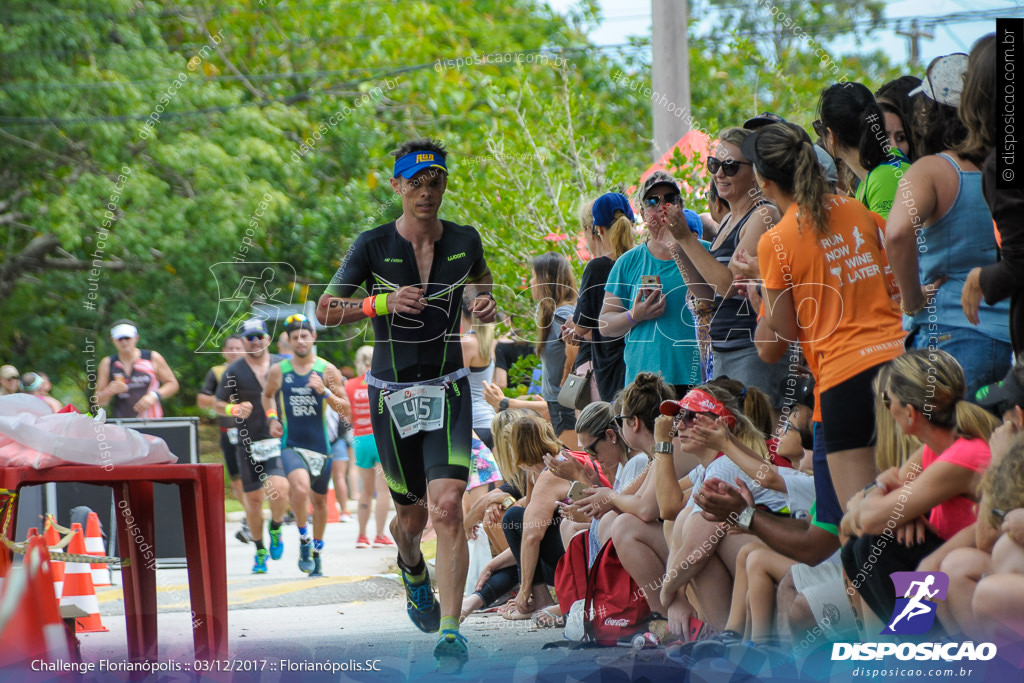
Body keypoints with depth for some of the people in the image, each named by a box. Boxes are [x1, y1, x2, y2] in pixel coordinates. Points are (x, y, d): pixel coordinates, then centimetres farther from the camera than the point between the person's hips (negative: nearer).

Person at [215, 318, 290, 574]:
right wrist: (235, 409, -13)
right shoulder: (234, 371, -1)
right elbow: (217, 403, 7)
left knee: (278, 490, -21)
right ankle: (260, 551, 23)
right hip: (249, 444, 0)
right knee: (253, 498, 4)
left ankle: (276, 529, 9)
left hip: (278, 440, 0)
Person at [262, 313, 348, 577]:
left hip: (320, 445, 2)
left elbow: (345, 409, -1)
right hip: (291, 444, -2)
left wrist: (325, 392, -17)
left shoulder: (327, 370, -2)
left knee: (319, 500, 14)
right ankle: (304, 541, -8)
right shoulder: (278, 371, 0)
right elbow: (268, 395, 20)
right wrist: (272, 418, 2)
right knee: (300, 488, -28)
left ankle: (317, 551, 35)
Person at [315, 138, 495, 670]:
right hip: (391, 393, 0)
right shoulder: (373, 245, -7)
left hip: (448, 390, 0)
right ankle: (413, 570, 48)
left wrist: (485, 303, -3)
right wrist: (382, 302, -22)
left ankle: (450, 632, -18)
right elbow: (325, 311, -6)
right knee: (412, 515, 10)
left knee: (447, 507, -18)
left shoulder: (465, 241, 0)